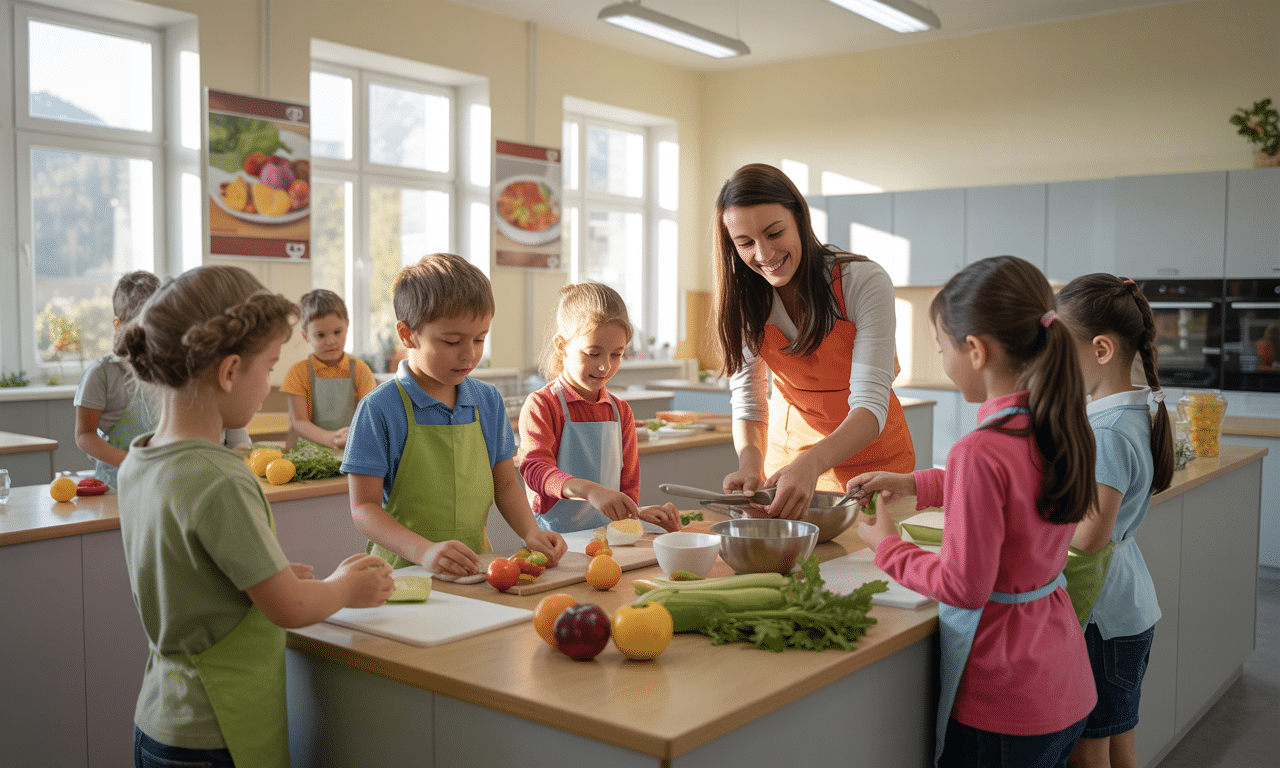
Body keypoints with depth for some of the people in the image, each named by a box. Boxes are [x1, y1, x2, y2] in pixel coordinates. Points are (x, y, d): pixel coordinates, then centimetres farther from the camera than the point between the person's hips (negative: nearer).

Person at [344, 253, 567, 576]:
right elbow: (364, 507, -7)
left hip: (475, 567, 4)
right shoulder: (378, 410, -6)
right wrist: (424, 551, -21)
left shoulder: (489, 401, 10)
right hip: (405, 570, -3)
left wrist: (530, 532, 2)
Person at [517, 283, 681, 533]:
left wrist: (636, 512, -6)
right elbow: (534, 469, -18)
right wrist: (590, 490, -35)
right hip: (555, 540, -4)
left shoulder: (621, 411, 15)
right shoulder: (540, 406, -3)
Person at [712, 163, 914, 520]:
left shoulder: (864, 282, -23)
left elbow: (870, 403, -29)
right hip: (790, 447, 3)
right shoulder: (742, 301, -11)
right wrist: (751, 462, -34)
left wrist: (812, 463, -47)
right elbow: (747, 401, -12)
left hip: (870, 451, -2)